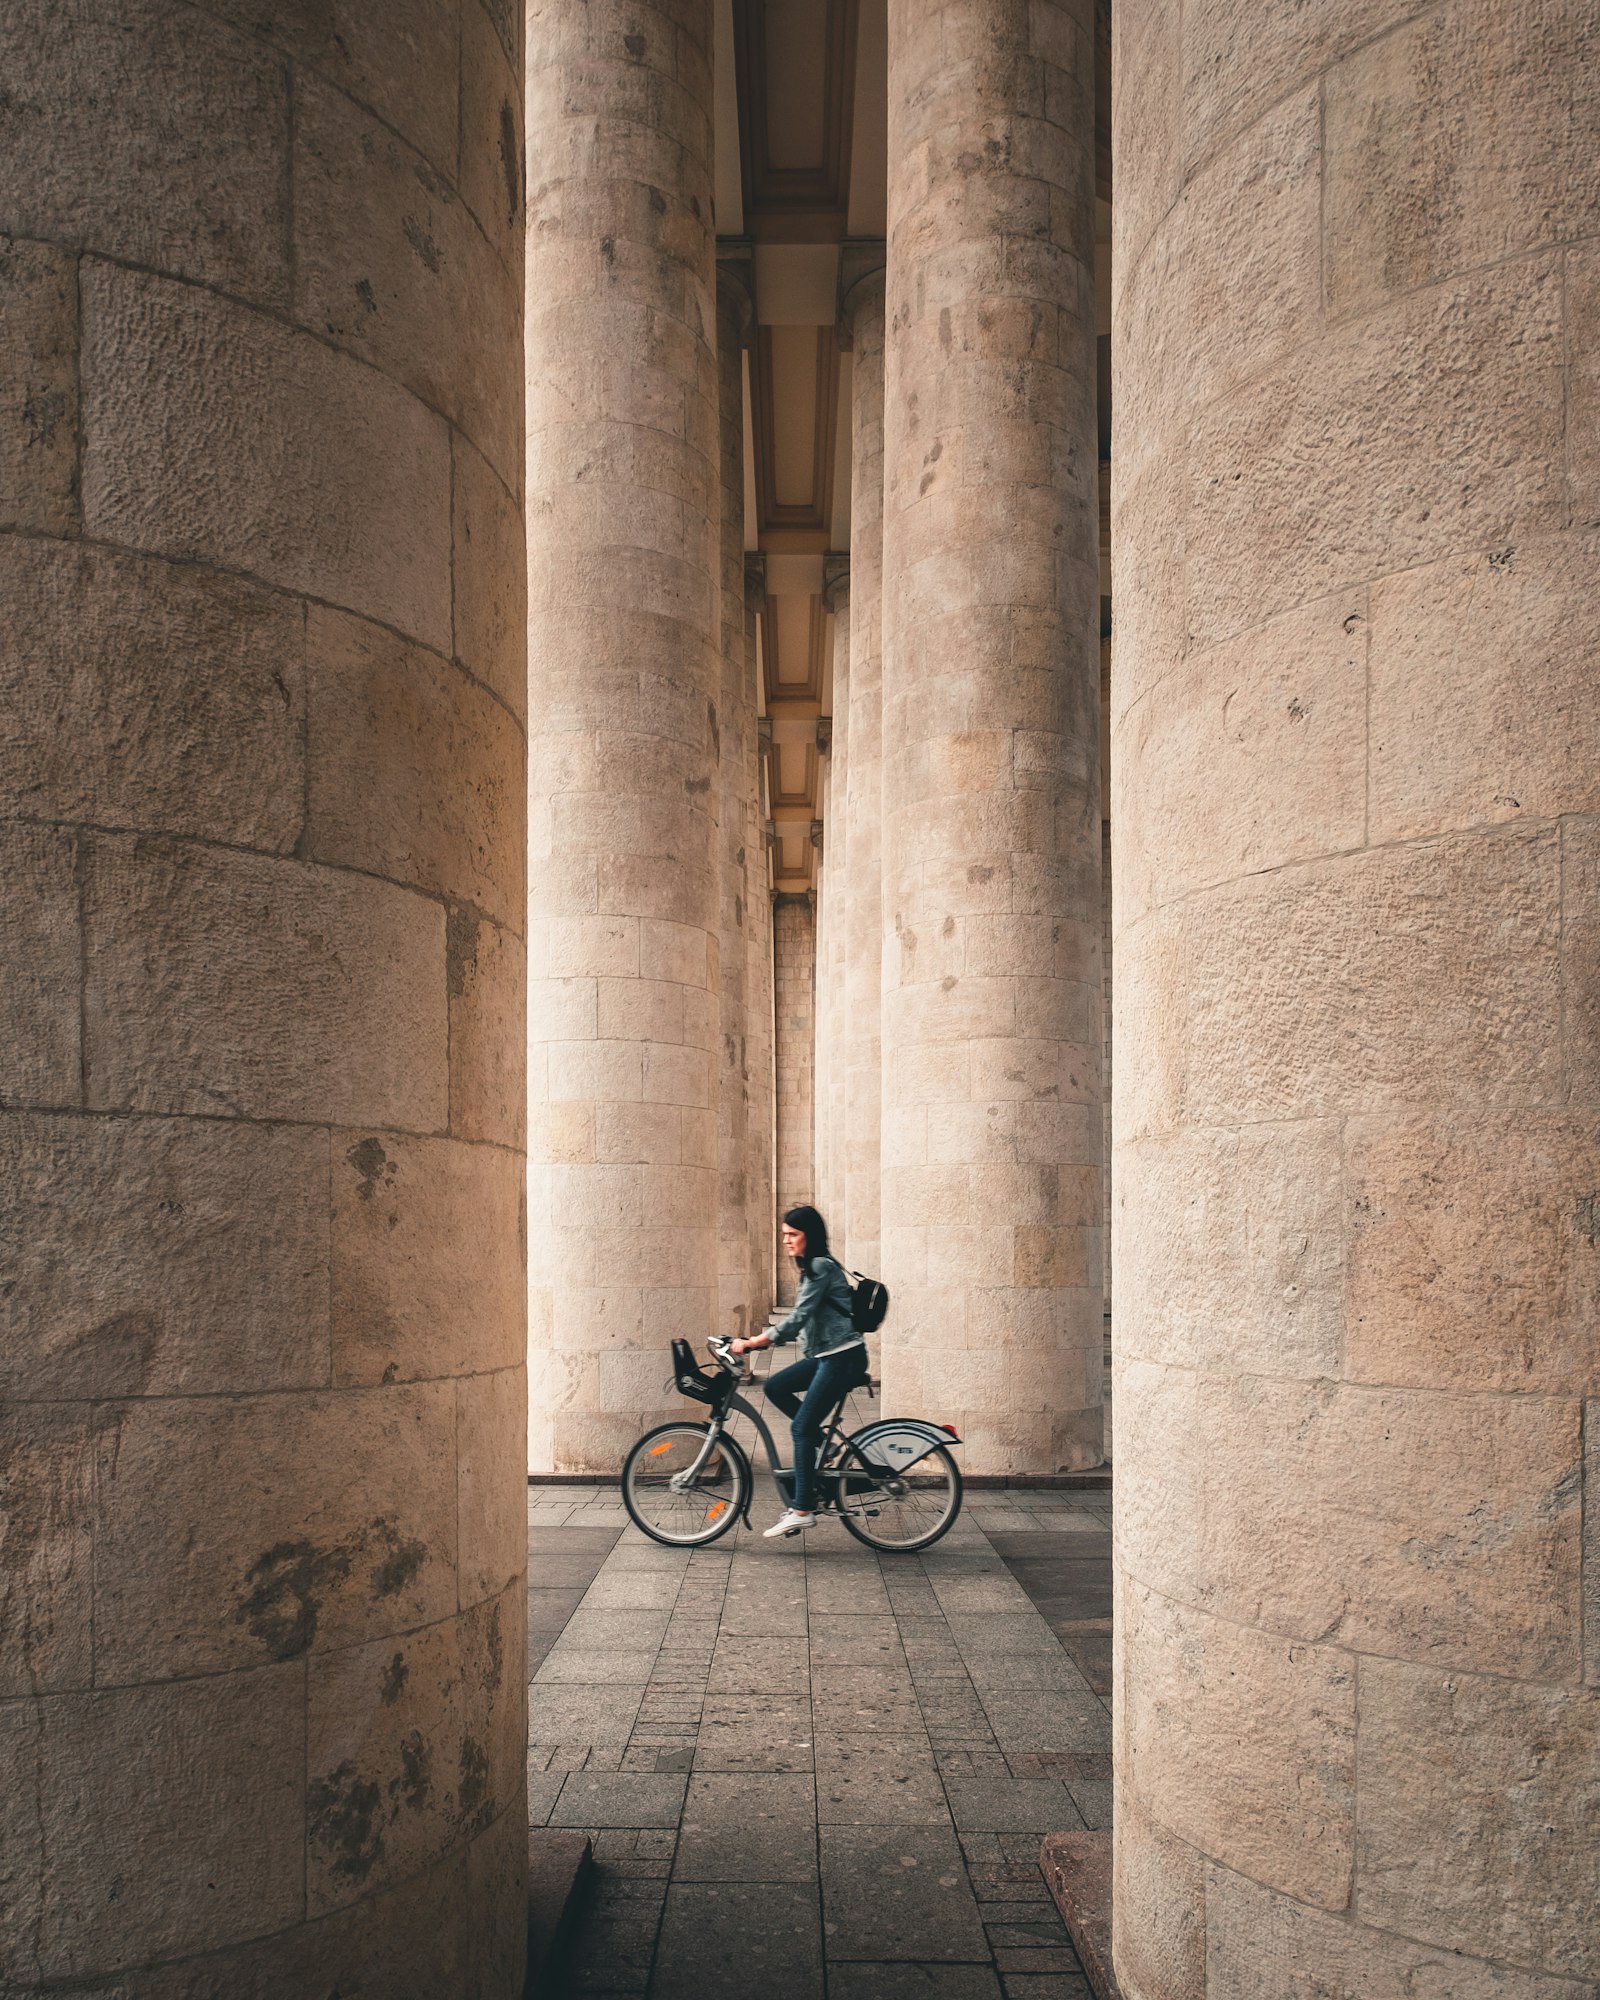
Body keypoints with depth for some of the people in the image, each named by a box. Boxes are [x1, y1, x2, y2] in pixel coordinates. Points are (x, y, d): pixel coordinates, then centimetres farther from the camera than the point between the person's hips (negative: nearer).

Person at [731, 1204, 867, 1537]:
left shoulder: (821, 1267, -14)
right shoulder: (812, 1269, 16)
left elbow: (797, 1319, -21)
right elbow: (801, 1322, 18)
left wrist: (751, 1343, -19)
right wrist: (760, 1341, 9)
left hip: (843, 1357, -9)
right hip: (825, 1355, 9)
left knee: (801, 1428, -8)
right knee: (775, 1386, 5)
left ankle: (802, 1510, -4)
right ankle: (822, 1440, 12)